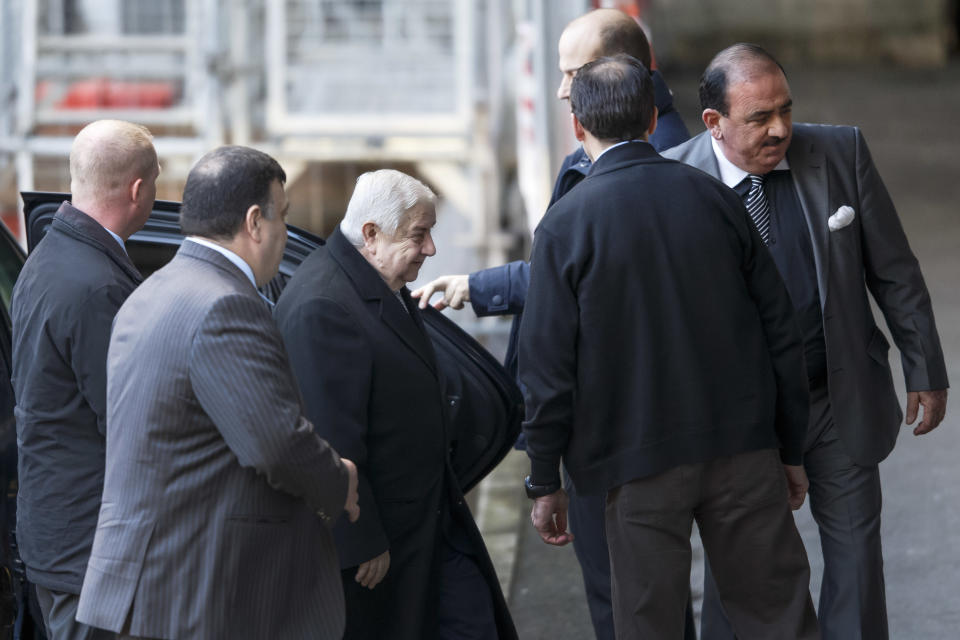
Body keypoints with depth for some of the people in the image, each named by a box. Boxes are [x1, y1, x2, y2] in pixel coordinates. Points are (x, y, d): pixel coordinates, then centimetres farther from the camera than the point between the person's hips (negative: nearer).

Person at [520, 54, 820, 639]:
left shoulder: (565, 226, -7)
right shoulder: (713, 198, 1)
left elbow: (548, 365, -7)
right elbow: (781, 332, 4)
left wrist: (545, 482, 2)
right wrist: (791, 449, 13)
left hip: (640, 461, -2)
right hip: (743, 450, 2)